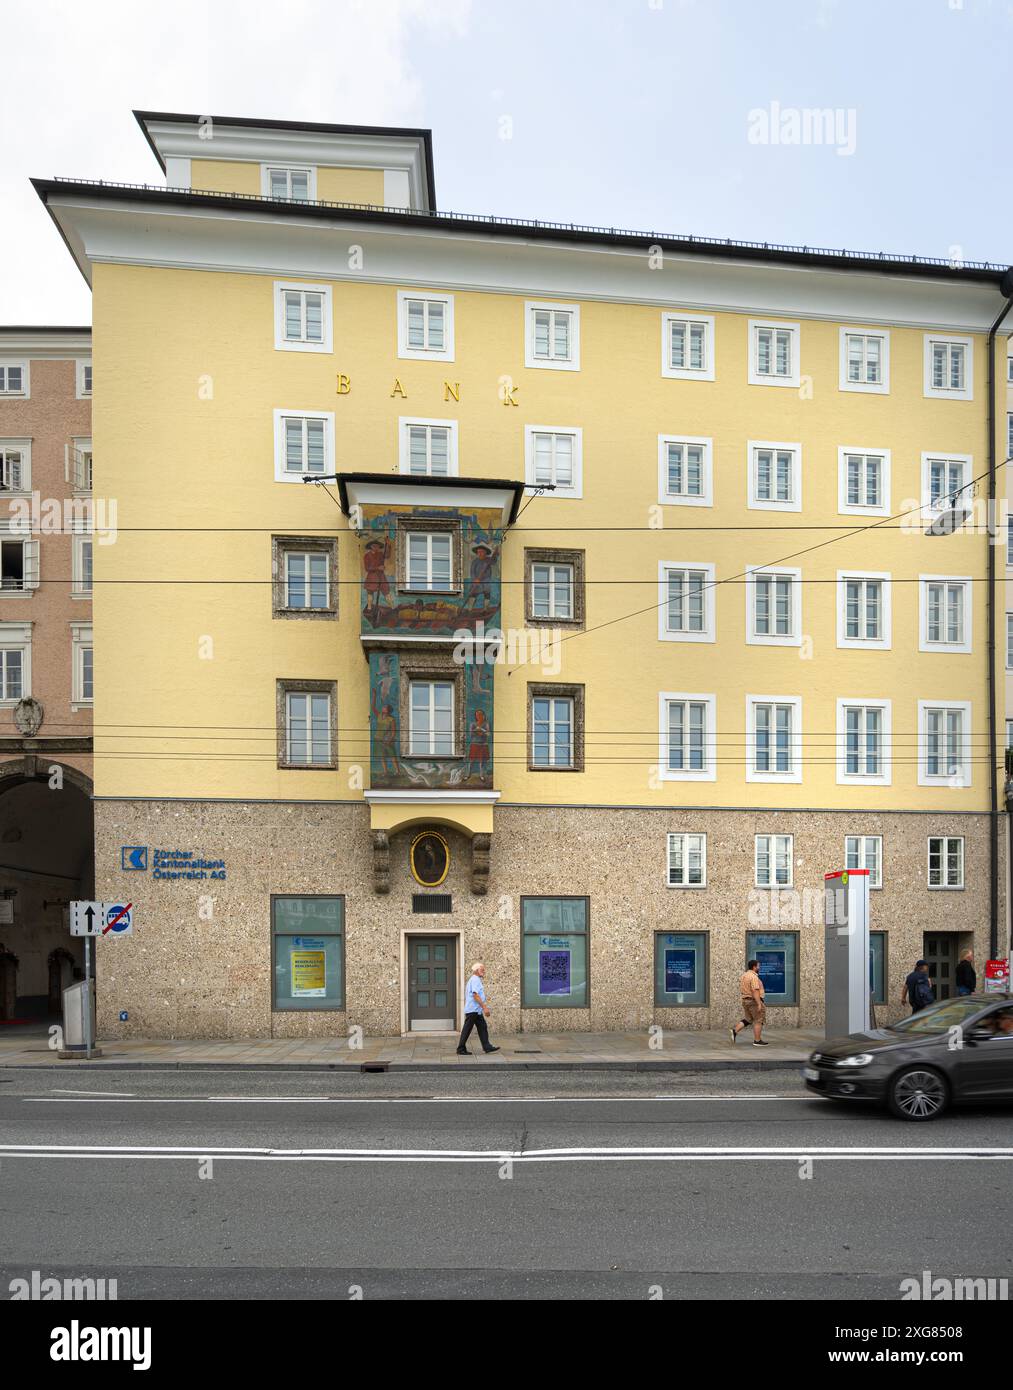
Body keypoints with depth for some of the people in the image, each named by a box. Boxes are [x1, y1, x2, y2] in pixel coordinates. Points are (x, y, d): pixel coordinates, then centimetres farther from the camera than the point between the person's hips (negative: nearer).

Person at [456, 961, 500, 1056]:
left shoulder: (474, 980, 18)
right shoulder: (475, 980, -15)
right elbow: (475, 995, -23)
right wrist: (484, 1007, -23)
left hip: (476, 1010, 10)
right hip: (473, 1010, -10)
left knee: (482, 1027, 8)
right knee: (467, 1030, -4)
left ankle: (487, 1047, 8)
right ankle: (461, 1049, 2)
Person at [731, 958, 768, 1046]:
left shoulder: (744, 975, 12)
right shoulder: (753, 977, -17)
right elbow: (755, 991, -24)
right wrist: (759, 1004, -25)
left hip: (745, 1000, 9)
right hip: (754, 1001, -9)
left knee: (747, 1019, 14)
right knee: (758, 1021, -1)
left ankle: (735, 1030, 1)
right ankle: (757, 1041, 1)